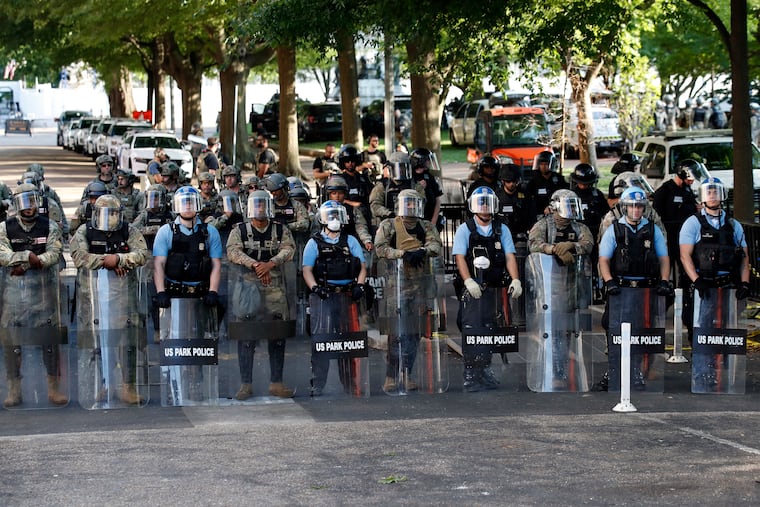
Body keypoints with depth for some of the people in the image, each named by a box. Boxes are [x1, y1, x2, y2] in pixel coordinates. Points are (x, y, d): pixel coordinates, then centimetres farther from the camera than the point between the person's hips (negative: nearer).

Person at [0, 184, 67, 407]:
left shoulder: (49, 227, 5)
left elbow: (54, 254, -8)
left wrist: (24, 264, -16)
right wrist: (29, 256, -17)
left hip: (43, 289, 0)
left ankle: (54, 388, 8)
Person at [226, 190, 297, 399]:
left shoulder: (281, 230, 10)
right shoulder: (239, 230, 6)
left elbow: (289, 249, -6)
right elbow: (233, 251, -10)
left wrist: (270, 263, -23)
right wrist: (255, 264, -24)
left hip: (275, 287, 2)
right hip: (247, 287, -2)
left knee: (278, 336, 3)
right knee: (246, 337, -3)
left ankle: (276, 382, 11)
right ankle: (246, 384, 1)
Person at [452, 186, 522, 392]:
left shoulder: (502, 230, 12)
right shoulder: (465, 230, 3)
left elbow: (509, 256, 5)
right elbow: (460, 257, -6)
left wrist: (515, 280, -11)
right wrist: (469, 281, -21)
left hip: (494, 289, 4)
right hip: (472, 288, -4)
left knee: (490, 329, 8)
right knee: (471, 329, -10)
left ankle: (485, 370, 18)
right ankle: (470, 375, -10)